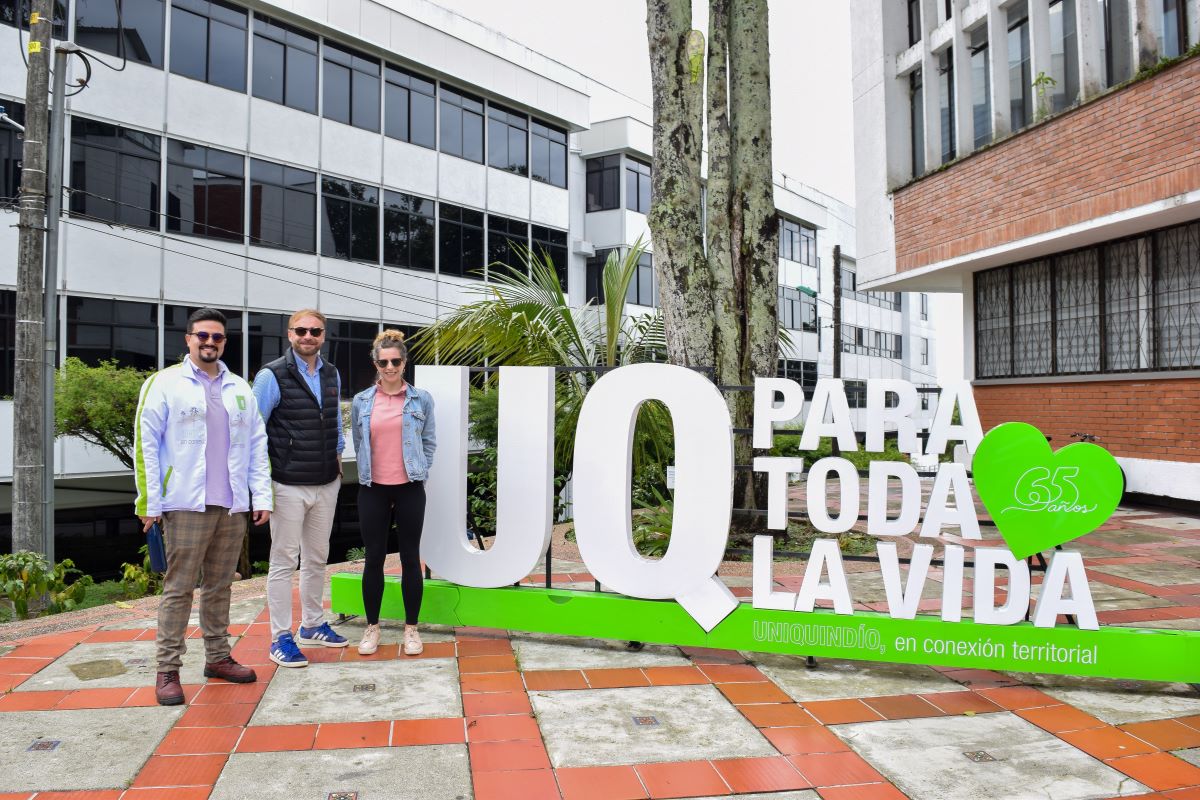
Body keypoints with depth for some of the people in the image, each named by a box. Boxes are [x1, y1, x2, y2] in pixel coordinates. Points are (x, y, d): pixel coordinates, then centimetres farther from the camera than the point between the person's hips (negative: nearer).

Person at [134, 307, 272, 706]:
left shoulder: (240, 389, 12)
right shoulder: (164, 384, 0)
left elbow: (257, 445, 11)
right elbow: (145, 444, -3)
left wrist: (262, 496, 4)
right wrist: (149, 502, -8)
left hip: (233, 507, 4)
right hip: (186, 505, -4)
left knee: (220, 585, 13)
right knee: (179, 588, 0)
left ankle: (218, 657, 23)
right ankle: (168, 669, 8)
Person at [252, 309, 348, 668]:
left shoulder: (331, 375, 8)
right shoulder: (272, 376, -10)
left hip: (326, 484, 6)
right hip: (289, 486, -6)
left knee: (317, 558, 16)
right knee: (284, 561, 2)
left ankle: (312, 625, 30)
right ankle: (281, 638, 12)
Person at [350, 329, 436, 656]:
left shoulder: (421, 399, 0)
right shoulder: (361, 402, 3)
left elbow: (429, 442, 7)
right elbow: (358, 443, 12)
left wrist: (417, 471, 2)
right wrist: (369, 472, 9)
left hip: (409, 489, -1)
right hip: (372, 489, 1)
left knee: (410, 557, 5)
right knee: (374, 557, 7)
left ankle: (411, 628, 17)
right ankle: (372, 626, 22)